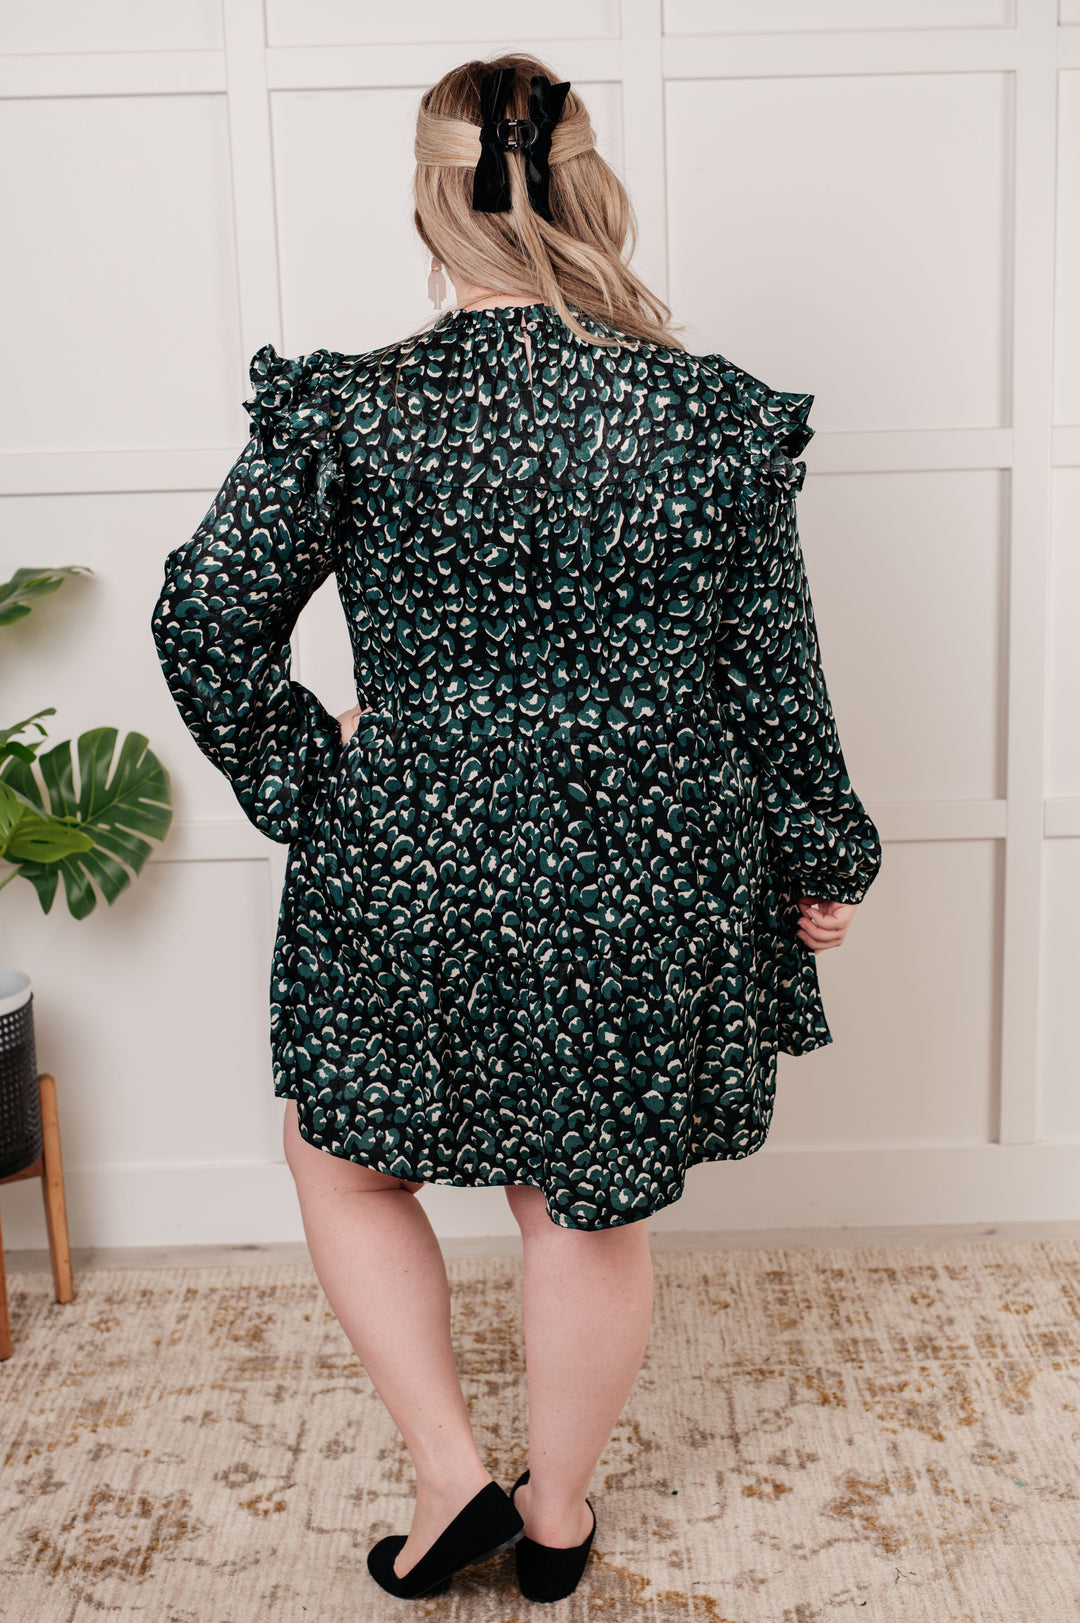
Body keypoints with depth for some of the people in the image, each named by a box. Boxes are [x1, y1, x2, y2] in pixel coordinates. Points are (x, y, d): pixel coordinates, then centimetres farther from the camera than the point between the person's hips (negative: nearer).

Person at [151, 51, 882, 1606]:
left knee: (344, 1159, 25)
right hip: (650, 895, 2)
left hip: (412, 884, -2)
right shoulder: (722, 418, -8)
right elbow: (778, 682, -2)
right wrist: (825, 860, 11)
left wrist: (305, 776, 4)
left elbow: (205, 615, -10)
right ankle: (559, 1516, 40)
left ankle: (454, 1477, 26)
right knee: (590, 1211, 20)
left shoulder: (346, 408, -12)